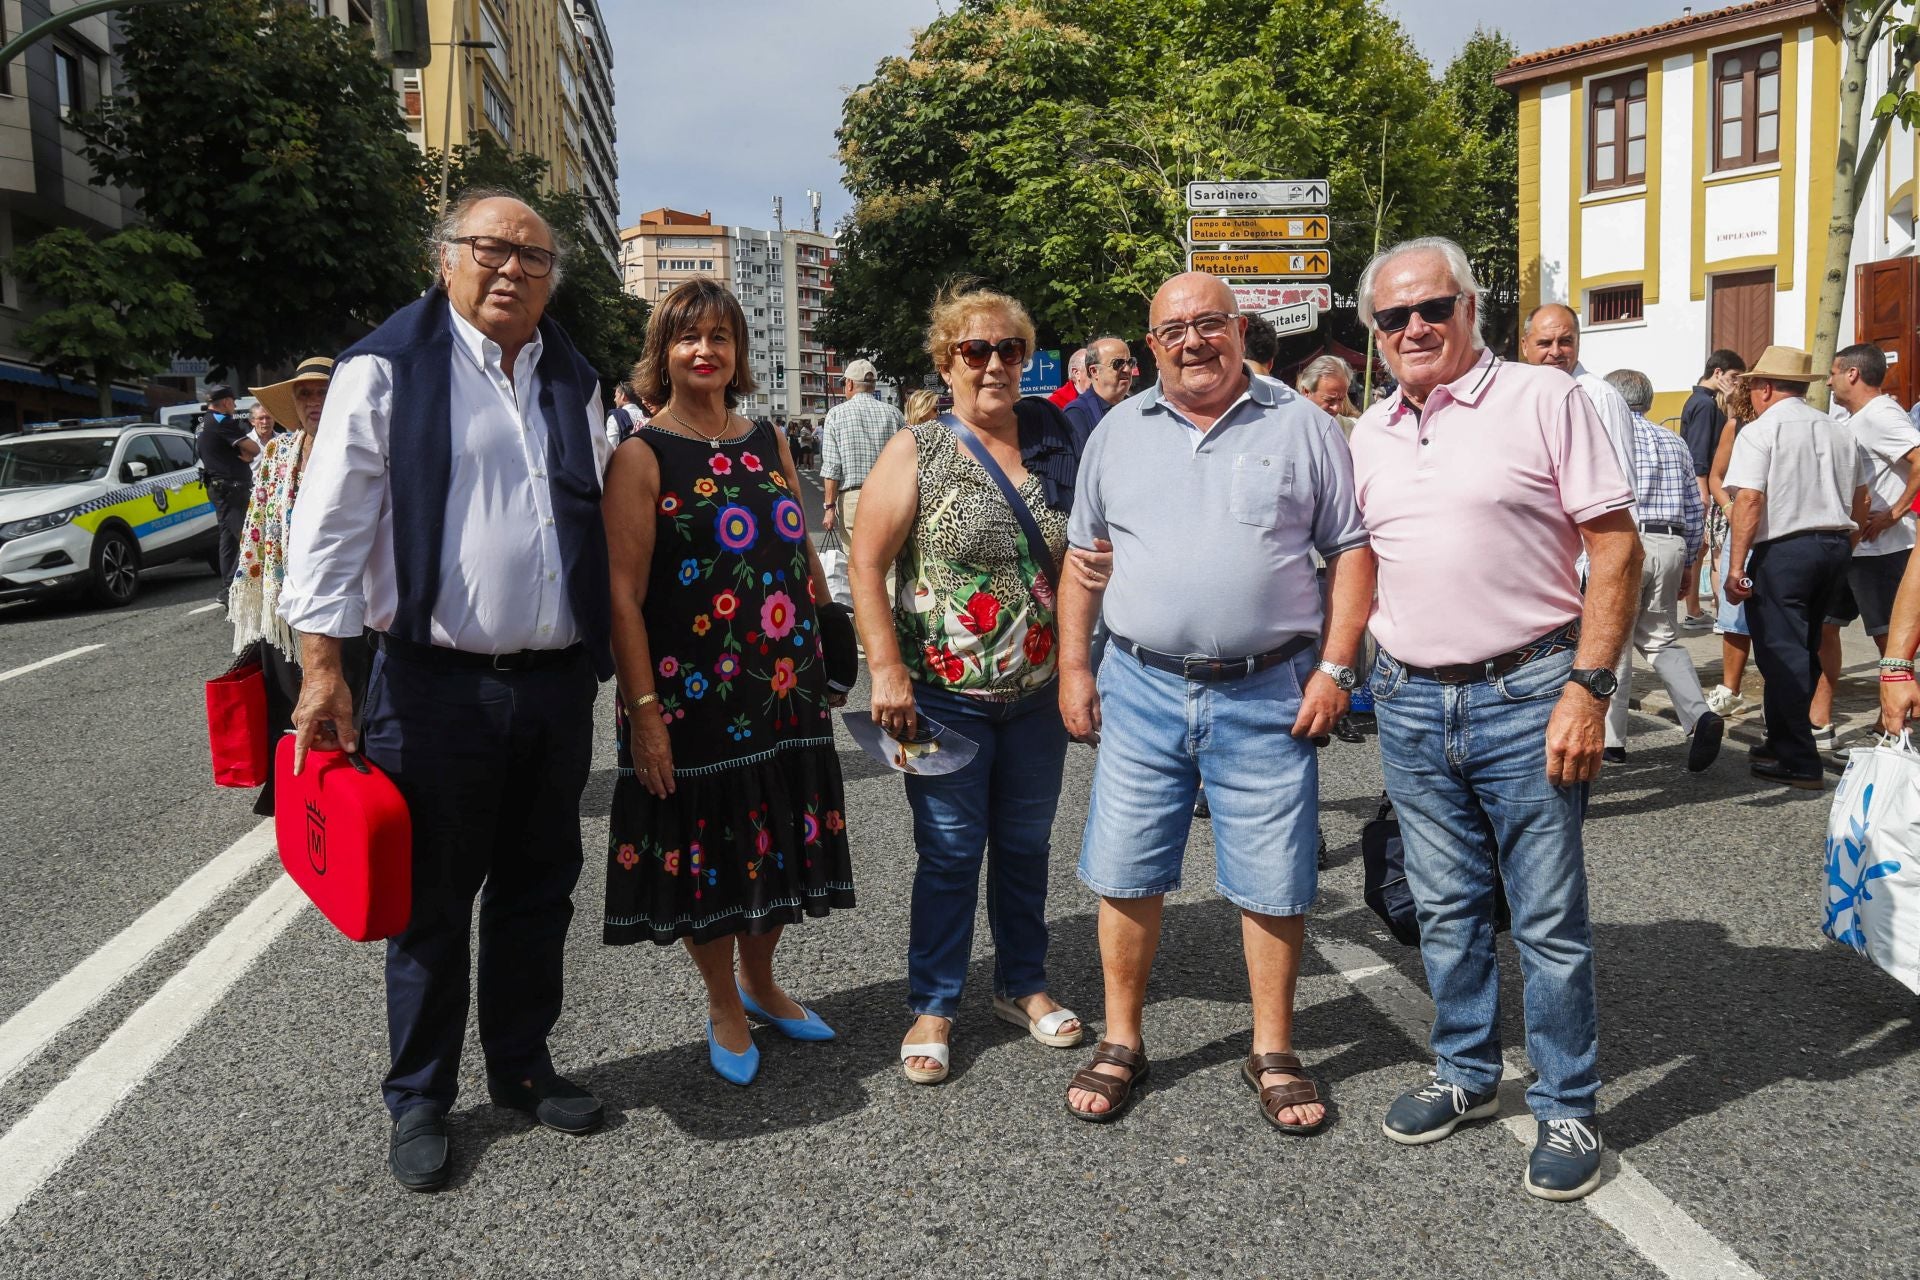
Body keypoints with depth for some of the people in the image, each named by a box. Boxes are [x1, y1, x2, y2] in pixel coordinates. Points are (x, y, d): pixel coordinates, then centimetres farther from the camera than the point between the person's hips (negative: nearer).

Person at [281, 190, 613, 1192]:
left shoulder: (574, 383, 12)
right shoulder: (388, 369, -4)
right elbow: (331, 521, -8)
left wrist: (612, 657, 18)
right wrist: (321, 665, -15)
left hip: (558, 685, 5)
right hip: (436, 686, -5)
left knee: (537, 891, 16)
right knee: (432, 902, 7)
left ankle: (522, 1069, 33)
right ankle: (419, 1100, 25)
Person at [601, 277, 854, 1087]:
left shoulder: (767, 442, 10)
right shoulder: (642, 457, -8)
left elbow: (807, 556, 16)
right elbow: (622, 594, -13)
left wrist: (829, 653, 13)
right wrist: (643, 709, -18)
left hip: (786, 688, 5)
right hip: (693, 694, -5)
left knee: (776, 840, 16)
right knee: (704, 848, 8)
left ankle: (759, 982, 39)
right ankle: (725, 1008, 29)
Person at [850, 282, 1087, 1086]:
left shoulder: (1053, 447, 6)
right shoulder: (917, 453, -6)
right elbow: (866, 564, -10)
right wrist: (888, 671, -17)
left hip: (1038, 692, 4)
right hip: (946, 695, -4)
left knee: (1025, 846, 15)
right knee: (950, 854, 4)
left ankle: (1023, 987, 32)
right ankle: (933, 1007, 19)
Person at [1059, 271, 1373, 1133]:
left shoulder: (1301, 426, 3)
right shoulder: (1119, 431, 9)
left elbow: (1352, 552, 2)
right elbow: (1083, 556, 13)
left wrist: (1335, 670, -6)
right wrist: (1073, 667, 6)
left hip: (1268, 693, -2)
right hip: (1141, 688, 2)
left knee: (1273, 883, 6)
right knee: (1125, 874, 7)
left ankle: (1274, 1052, 24)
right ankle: (1122, 1042, 25)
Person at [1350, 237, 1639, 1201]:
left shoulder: (1543, 399, -6)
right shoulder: (1369, 434, 10)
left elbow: (1615, 547, -8)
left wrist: (1587, 687, -15)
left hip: (1526, 697, -5)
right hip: (1409, 704, 5)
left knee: (1549, 919, 3)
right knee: (1447, 909, 15)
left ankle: (1567, 1111, 19)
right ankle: (1466, 1075, 32)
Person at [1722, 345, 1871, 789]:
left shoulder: (1759, 431, -8)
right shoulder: (1839, 432, 13)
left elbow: (1749, 500, -17)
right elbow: (1860, 500, 17)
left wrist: (1736, 567, -16)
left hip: (1784, 549, -7)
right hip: (1835, 545, 7)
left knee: (1781, 653, -2)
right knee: (1804, 650, 18)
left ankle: (1799, 763, -2)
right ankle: (1783, 742, 28)